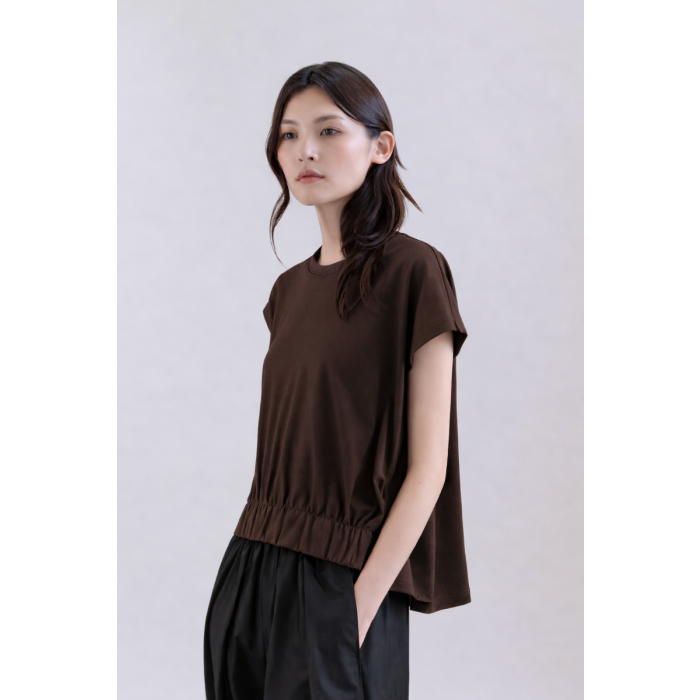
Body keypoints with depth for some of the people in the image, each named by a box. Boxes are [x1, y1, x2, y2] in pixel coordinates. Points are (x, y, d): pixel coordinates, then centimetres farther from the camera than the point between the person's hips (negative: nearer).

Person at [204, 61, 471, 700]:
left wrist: (364, 599, -17)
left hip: (345, 576, -6)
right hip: (254, 569, 6)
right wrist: (253, 559, 3)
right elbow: (282, 447, 12)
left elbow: (428, 464, -12)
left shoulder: (412, 271, -9)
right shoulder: (291, 290, 11)